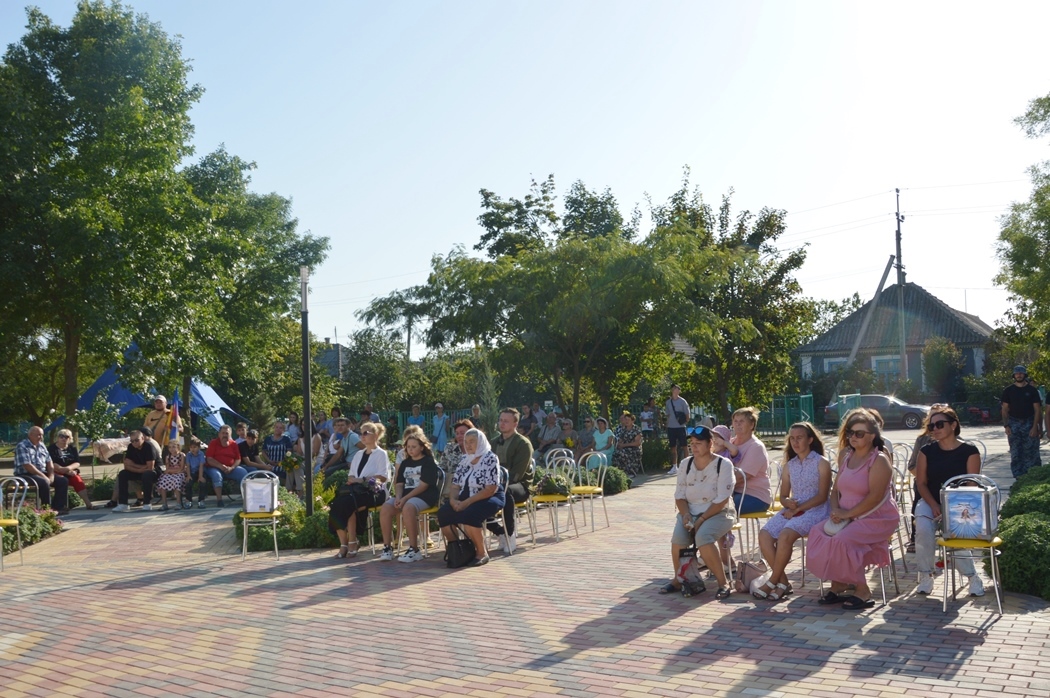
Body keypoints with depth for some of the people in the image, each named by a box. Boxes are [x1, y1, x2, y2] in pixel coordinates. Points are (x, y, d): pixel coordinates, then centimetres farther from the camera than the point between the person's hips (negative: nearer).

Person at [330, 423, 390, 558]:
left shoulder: (381, 454, 5)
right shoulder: (358, 454, 26)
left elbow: (382, 477, -7)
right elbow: (351, 475, 20)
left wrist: (361, 480, -13)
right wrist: (352, 480, -4)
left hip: (374, 492, -6)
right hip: (356, 490, 6)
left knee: (347, 504, -33)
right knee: (336, 505, -25)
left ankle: (353, 542, -21)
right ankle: (343, 543, -22)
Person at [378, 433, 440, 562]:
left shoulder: (428, 462, 0)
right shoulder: (405, 463, 21)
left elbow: (423, 485, -11)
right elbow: (399, 484, 15)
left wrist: (405, 498, -19)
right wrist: (398, 497, -8)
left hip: (424, 496, -6)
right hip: (405, 496, 6)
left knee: (407, 508, -38)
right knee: (385, 508, -22)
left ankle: (414, 550, -33)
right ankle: (387, 547, -16)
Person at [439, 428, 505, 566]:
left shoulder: (490, 458, -10)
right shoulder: (464, 460, 11)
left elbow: (491, 489, -18)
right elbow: (455, 486, 10)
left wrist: (467, 502, -23)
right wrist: (453, 500, -13)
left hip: (489, 498, -6)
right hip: (466, 498, 6)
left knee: (468, 515, -34)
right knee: (443, 514, -19)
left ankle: (482, 553, -14)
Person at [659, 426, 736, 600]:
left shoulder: (723, 465, -8)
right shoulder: (685, 464, 7)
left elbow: (722, 500, -14)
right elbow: (679, 496, 8)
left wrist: (701, 519, -20)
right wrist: (686, 514, -12)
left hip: (718, 513, -4)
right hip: (691, 513, 4)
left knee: (702, 537, -35)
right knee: (678, 537, -27)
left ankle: (723, 583, -20)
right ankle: (677, 579, -3)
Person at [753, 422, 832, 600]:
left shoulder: (821, 463, -1)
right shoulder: (790, 465, 16)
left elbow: (822, 496, -9)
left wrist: (798, 509, -16)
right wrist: (788, 503, -9)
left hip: (815, 511, -6)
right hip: (792, 510, 6)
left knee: (785, 535, -32)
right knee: (764, 535, -21)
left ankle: (773, 582, -17)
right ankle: (783, 582, -15)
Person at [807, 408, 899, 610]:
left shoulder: (879, 460, -13)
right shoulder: (846, 456, 10)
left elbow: (875, 497, -21)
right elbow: (836, 488, 14)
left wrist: (847, 514, -20)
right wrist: (836, 510, -4)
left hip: (877, 519, -8)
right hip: (847, 517, 8)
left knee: (842, 541, -29)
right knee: (817, 534, -13)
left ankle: (863, 592, -9)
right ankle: (837, 585, 0)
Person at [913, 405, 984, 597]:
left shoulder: (969, 451, -2)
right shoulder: (927, 451, 5)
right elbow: (921, 483, 3)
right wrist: (934, 506, -13)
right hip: (930, 501, 2)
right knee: (923, 529, -28)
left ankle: (972, 576, -8)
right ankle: (925, 575, -12)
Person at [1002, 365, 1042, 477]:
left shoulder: (1032, 390, 3)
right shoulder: (1009, 390, 6)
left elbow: (1037, 409, 1)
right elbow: (1005, 409, 6)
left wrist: (1035, 426, -8)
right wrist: (1006, 426, -4)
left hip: (1029, 423, -1)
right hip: (1014, 423, 1)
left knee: (1031, 451, -6)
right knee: (1015, 453, -1)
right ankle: (1019, 477, 3)